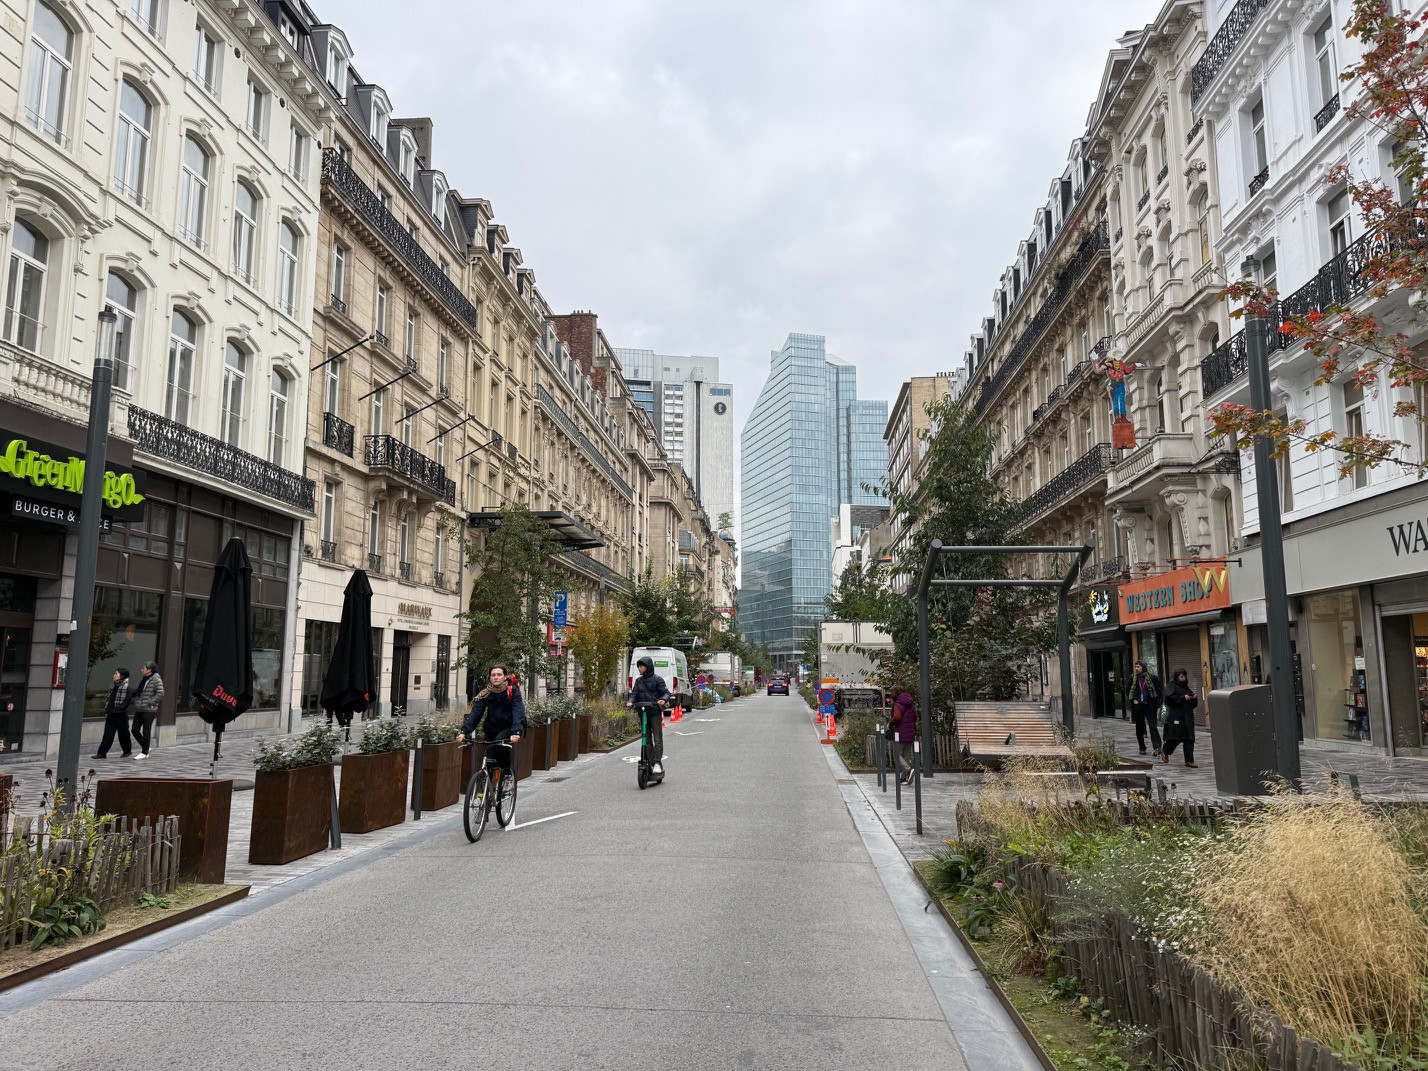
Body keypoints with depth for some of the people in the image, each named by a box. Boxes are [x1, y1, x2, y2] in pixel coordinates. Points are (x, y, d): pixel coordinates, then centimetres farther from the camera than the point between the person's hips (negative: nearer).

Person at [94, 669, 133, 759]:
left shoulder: (126, 686, -10)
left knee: (123, 733, 6)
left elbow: (127, 700, -15)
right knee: (108, 733, 3)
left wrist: (119, 708, -20)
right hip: (111, 714, 6)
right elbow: (109, 699, 18)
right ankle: (102, 753, 3)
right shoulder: (114, 686, 13)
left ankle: (127, 751, 22)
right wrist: (107, 710, 10)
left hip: (121, 714, -6)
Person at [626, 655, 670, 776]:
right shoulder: (638, 680, 13)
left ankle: (657, 763, -7)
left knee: (657, 738, -7)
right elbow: (634, 693, 8)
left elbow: (666, 692, -5)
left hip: (655, 713, -5)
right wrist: (631, 702, -13)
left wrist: (663, 700, -26)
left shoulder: (657, 679, -3)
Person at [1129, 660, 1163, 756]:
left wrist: (1158, 705, -7)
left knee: (1153, 727, -12)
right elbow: (1129, 691, 17)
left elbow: (1160, 691, -2)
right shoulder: (1133, 678, 6)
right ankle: (1142, 748, 17)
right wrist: (1133, 700, 2)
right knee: (1139, 728, 9)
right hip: (1138, 706, 4)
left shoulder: (1152, 677, -4)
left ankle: (1157, 747, -17)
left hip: (1150, 706, -4)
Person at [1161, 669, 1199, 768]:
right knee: (1176, 737, -7)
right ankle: (1165, 751, 20)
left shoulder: (1186, 687, 20)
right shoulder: (1172, 686, 1)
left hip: (1187, 716, 6)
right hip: (1175, 716, -6)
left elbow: (1192, 704, 21)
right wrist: (1183, 698, -19)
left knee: (1189, 739, -1)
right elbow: (1169, 698, -15)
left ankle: (1189, 760, 1)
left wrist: (1194, 698, 0)